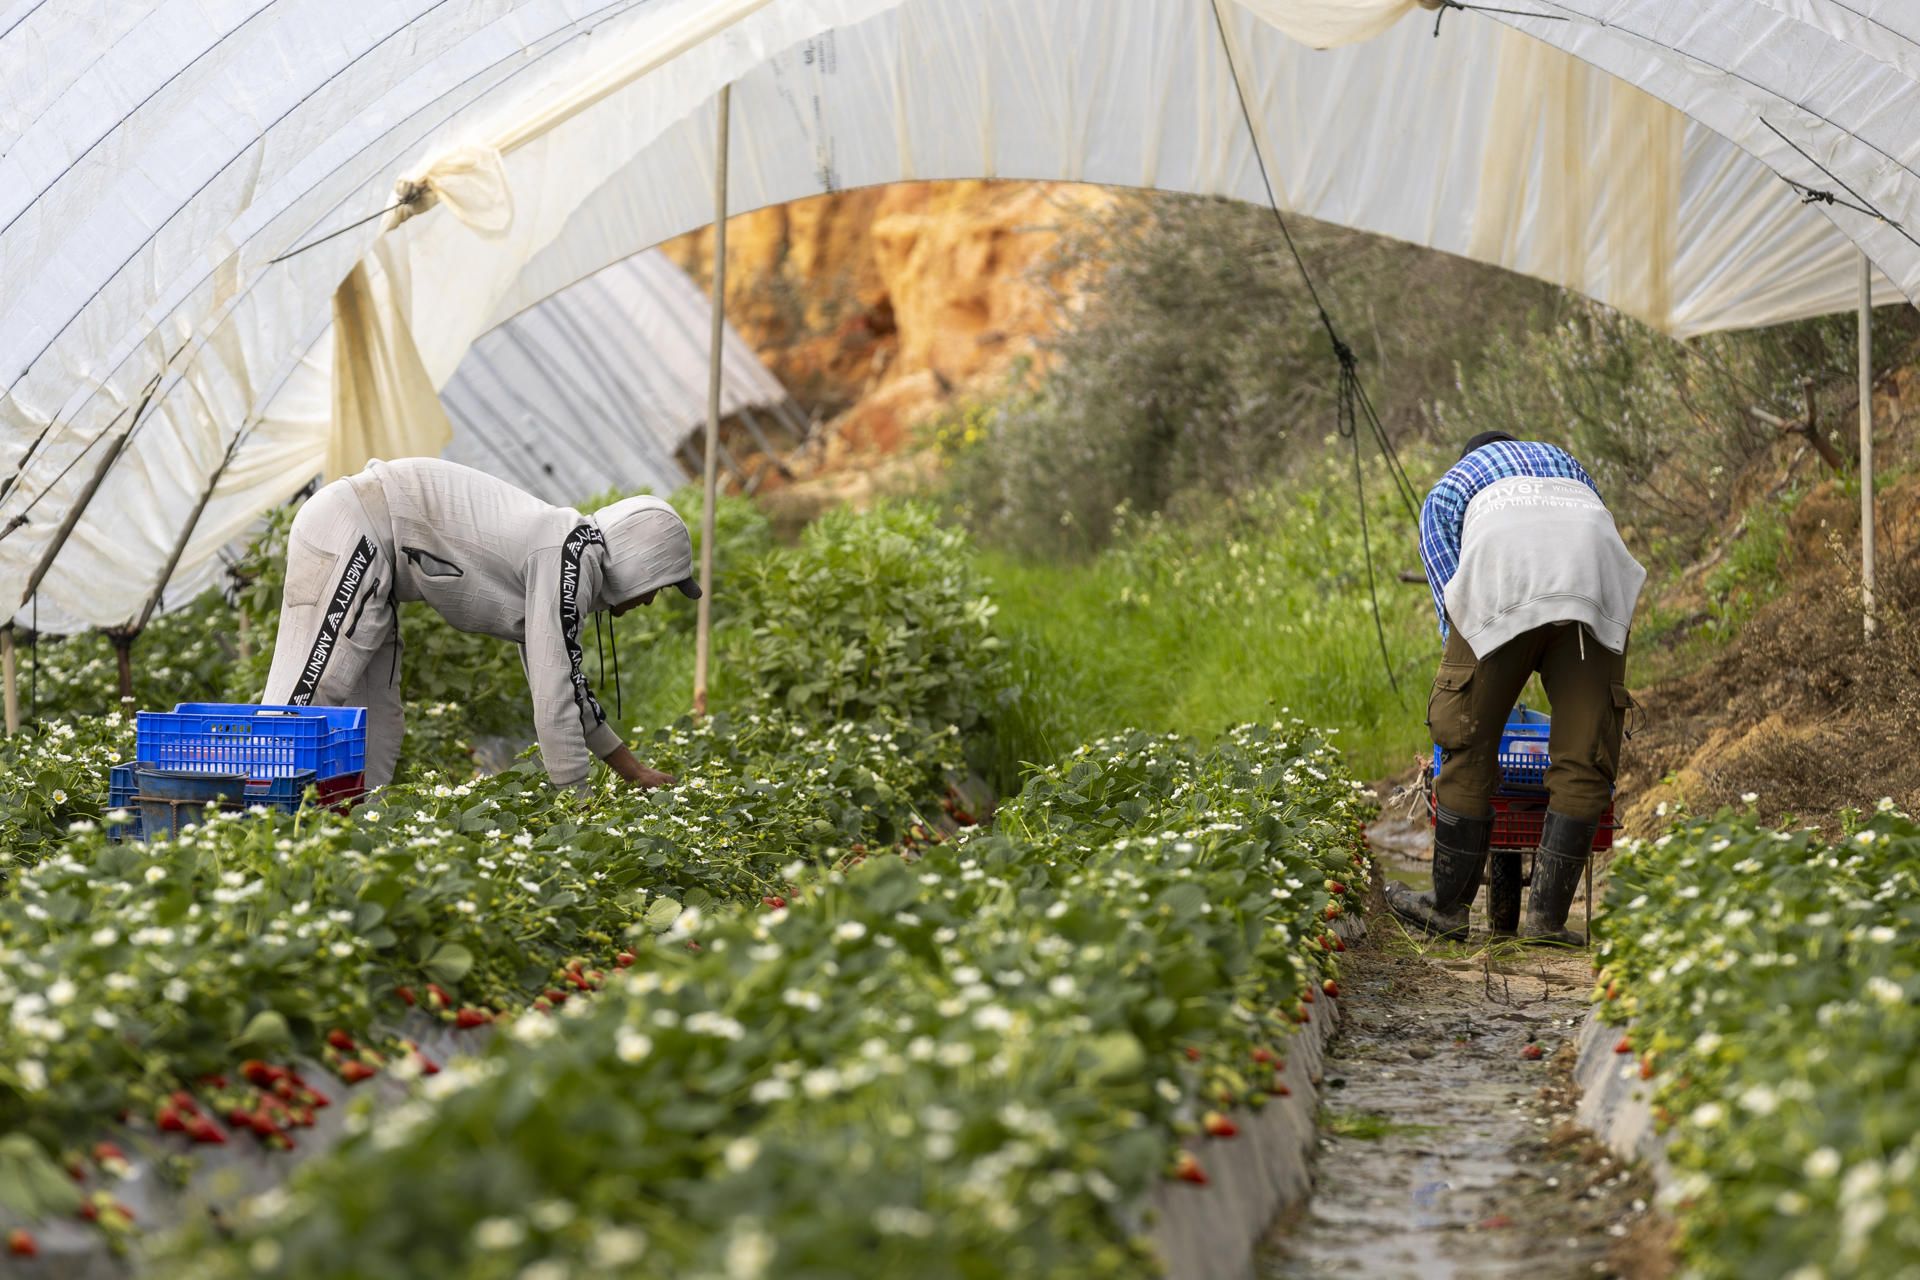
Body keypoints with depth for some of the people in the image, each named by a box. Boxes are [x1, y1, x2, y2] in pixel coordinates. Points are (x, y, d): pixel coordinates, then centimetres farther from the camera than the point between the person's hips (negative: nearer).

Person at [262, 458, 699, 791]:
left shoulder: (564, 555, 15)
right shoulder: (570, 558, -14)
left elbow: (564, 682, 26)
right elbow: (553, 694, -19)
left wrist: (634, 772, 27)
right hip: (346, 532, -10)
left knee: (375, 720, 8)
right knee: (306, 696, -15)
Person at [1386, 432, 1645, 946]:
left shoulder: (1444, 496, 33)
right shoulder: (1572, 467, 41)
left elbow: (1450, 598, 22)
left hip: (1503, 585, -2)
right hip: (1594, 586, 2)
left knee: (1469, 746, 8)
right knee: (1584, 759, 5)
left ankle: (1447, 906, 15)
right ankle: (1547, 916, 4)